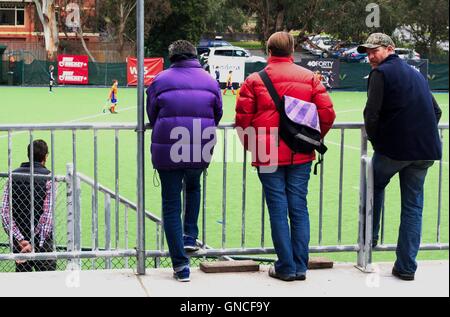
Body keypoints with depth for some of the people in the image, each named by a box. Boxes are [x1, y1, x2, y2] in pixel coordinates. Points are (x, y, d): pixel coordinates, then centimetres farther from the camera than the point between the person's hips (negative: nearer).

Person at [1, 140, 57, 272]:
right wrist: (35, 245, -15)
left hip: (18, 242, 4)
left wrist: (20, 239, -10)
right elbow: (48, 215, -16)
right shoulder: (48, 178, -8)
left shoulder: (13, 176, 3)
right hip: (42, 242, -4)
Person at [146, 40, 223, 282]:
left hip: (167, 152, -2)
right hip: (200, 153, 2)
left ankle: (180, 265, 3)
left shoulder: (160, 80, -1)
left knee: (171, 206, 6)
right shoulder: (210, 81, 5)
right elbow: (217, 115, 13)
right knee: (193, 188, 34)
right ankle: (190, 237, 24)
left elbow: (151, 117, 7)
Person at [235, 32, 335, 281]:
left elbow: (243, 118, -5)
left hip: (268, 156, -2)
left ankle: (286, 267, 8)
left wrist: (251, 145, 12)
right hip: (301, 156, 2)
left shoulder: (255, 80, -4)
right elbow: (327, 113, -1)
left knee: (278, 210, 4)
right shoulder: (310, 78, 2)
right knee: (298, 209, 9)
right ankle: (300, 267, 12)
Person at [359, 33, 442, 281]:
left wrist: (375, 140, 2)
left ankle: (370, 236, 27)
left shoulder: (381, 73, -4)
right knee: (413, 206, 8)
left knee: (374, 186, 23)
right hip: (425, 150, 6)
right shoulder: (416, 74, 19)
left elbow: (372, 113, -13)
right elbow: (436, 111, 21)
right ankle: (406, 267, 9)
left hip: (394, 148, -6)